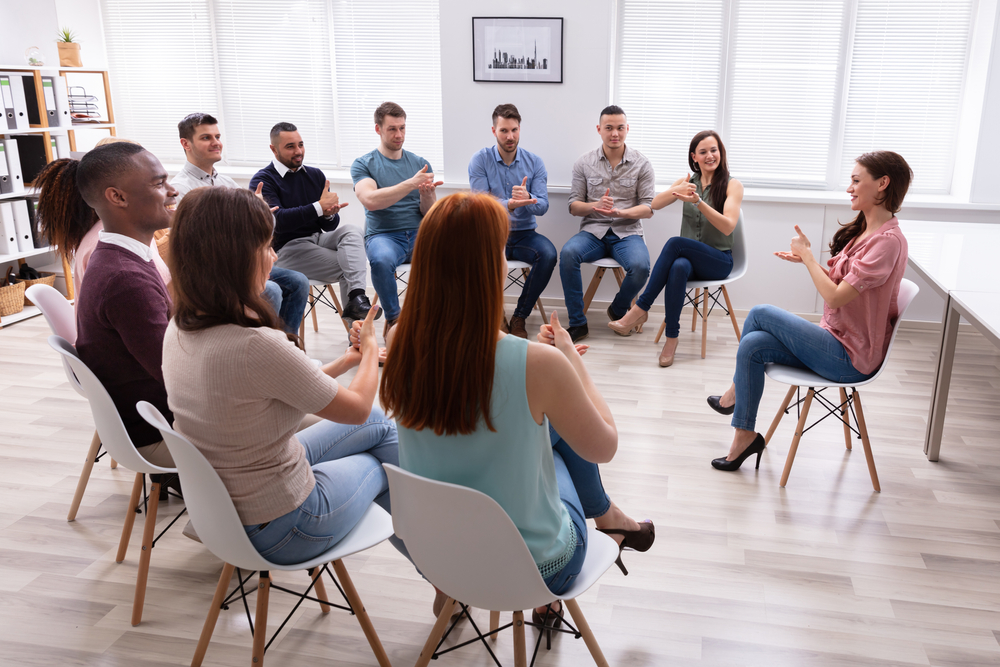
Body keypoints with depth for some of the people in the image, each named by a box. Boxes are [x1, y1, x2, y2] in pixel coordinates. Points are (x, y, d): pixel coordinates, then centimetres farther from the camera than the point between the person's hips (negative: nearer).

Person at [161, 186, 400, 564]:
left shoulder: (179, 329, -7)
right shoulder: (257, 346, -35)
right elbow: (358, 407, -17)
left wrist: (343, 363, 12)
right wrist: (370, 347, 2)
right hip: (279, 528, -8)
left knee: (380, 425, 20)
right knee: (383, 461, 21)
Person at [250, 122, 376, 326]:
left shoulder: (315, 175, 12)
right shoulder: (262, 180, -5)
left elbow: (329, 227, 8)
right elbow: (278, 221, -22)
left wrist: (329, 214, -17)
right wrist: (319, 207, -24)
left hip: (318, 238, 5)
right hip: (286, 248, -5)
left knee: (350, 231, -26)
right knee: (343, 265, -25)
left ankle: (356, 297, -41)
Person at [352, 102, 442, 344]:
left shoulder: (420, 164, 15)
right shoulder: (362, 165, 6)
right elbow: (371, 201, -14)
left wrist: (427, 194, -13)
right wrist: (411, 183, -20)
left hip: (420, 234, 3)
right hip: (383, 235, -2)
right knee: (381, 260, -38)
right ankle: (393, 319, -13)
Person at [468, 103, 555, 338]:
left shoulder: (534, 162, 4)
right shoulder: (480, 160, -2)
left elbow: (543, 206, -6)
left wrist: (527, 199, -30)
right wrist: (510, 204, -32)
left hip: (524, 234, 2)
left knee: (548, 254, -30)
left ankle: (520, 316, -10)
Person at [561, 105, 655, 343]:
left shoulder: (641, 164, 4)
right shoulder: (584, 163, 7)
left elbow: (648, 208, 1)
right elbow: (573, 206, 5)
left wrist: (619, 212, -18)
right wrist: (596, 205, -17)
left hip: (627, 232, -1)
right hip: (593, 231, 1)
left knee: (640, 266, -33)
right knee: (568, 253, -33)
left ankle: (618, 310, 1)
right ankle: (577, 323, -21)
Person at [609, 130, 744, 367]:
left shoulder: (732, 185, -1)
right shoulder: (687, 182, 11)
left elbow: (728, 227, -14)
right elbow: (655, 205, -5)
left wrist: (698, 202, -27)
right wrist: (677, 190, -27)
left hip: (718, 261, -2)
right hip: (688, 257, 3)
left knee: (675, 243, -33)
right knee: (678, 267, -37)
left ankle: (640, 309, -30)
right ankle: (671, 336, -32)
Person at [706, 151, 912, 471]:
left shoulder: (888, 240, -21)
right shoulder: (864, 229, 10)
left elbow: (835, 296, -25)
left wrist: (808, 254, -14)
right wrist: (807, 260, 1)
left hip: (850, 357, -9)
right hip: (836, 338, 9)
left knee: (760, 313, -13)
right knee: (752, 345, -9)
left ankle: (736, 390, 9)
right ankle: (745, 436, 3)